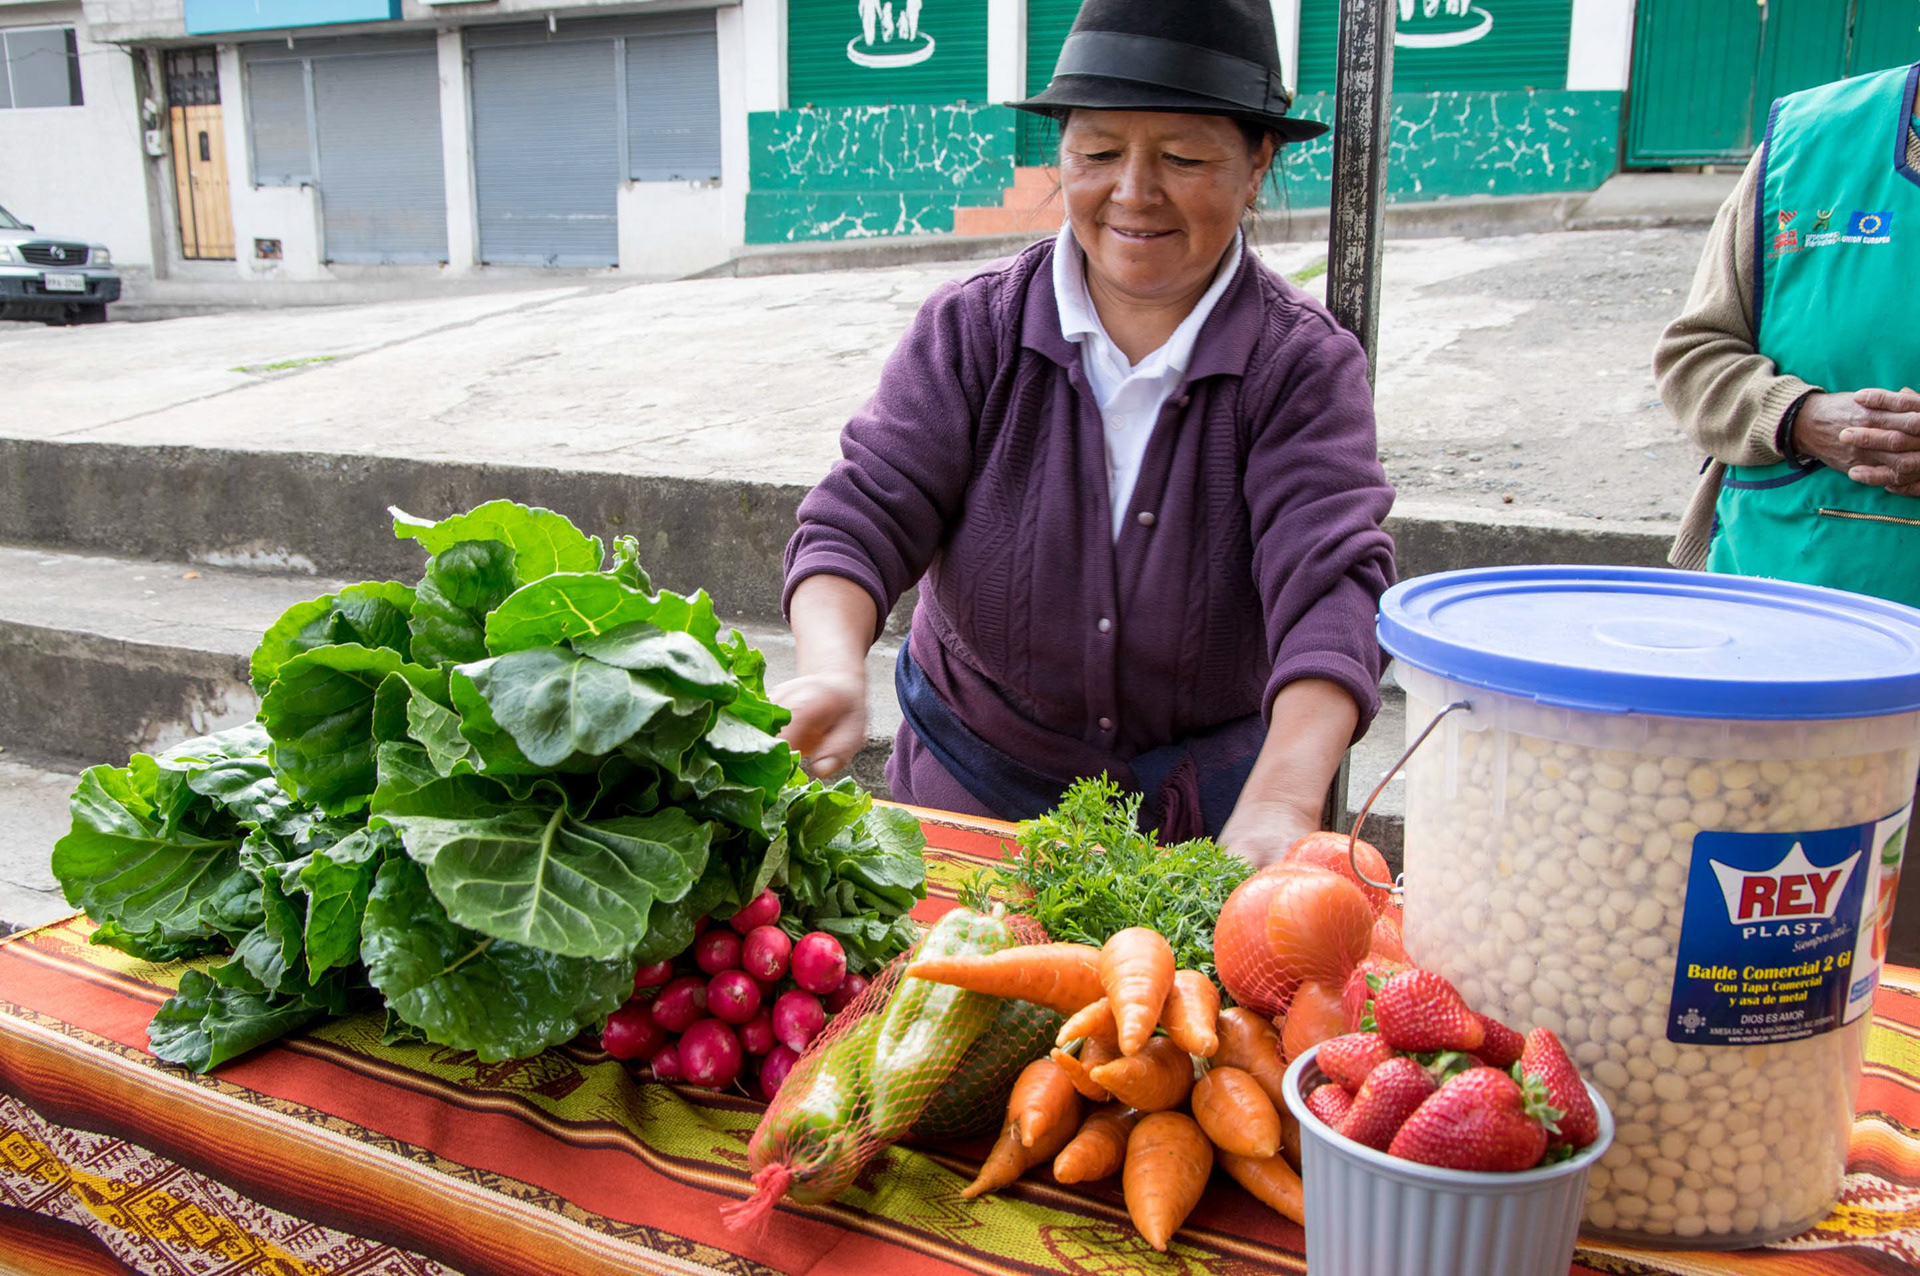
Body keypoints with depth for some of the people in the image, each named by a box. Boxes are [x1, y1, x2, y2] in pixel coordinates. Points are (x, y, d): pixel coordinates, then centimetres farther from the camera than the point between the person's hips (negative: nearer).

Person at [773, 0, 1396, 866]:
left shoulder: (1304, 365, -12)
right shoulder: (972, 330, -7)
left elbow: (1330, 586, -25)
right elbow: (865, 514, -14)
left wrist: (1281, 805, -41)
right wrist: (832, 668, -35)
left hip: (1207, 810, -1)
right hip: (968, 790, 2)